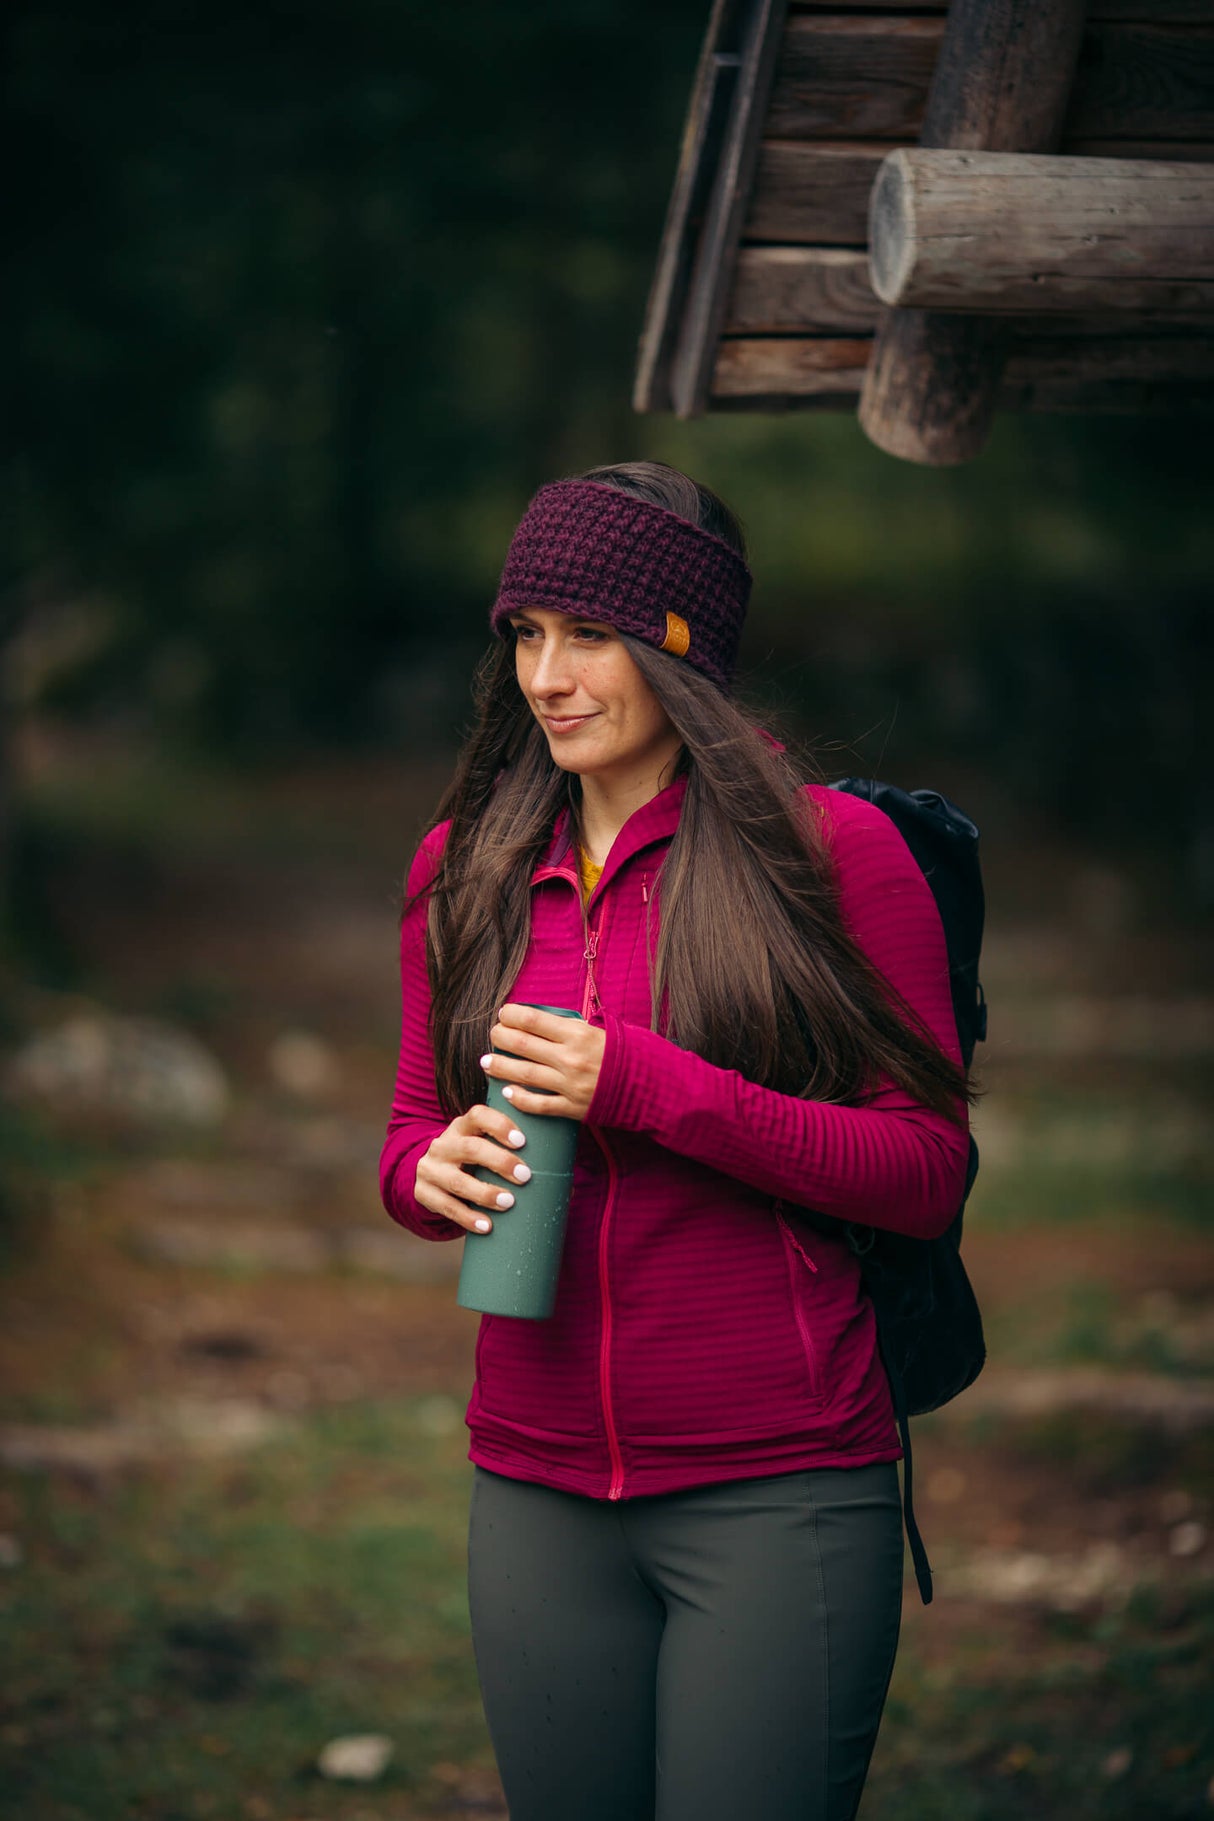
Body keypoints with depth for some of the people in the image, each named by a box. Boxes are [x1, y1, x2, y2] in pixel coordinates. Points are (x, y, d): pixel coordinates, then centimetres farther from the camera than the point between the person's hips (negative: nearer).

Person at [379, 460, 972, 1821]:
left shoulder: (833, 850, -5)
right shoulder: (465, 868, 9)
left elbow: (927, 1171, -8)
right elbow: (415, 1121, 18)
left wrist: (646, 1087, -18)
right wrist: (429, 1170, -7)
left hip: (777, 1491, -4)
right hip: (537, 1492, 4)